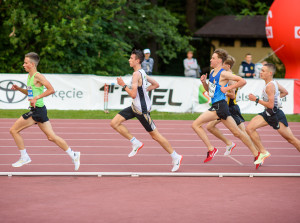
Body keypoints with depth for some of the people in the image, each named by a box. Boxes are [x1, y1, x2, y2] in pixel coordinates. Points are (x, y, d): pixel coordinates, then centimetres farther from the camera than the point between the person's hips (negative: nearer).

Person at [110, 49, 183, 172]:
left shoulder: (136, 74, -20)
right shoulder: (142, 72, 9)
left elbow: (133, 95, -25)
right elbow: (156, 84, 20)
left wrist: (123, 85, -15)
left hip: (142, 109, -10)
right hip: (136, 107, 10)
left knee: (155, 135, -1)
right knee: (114, 123, 3)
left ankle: (175, 157, 9)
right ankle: (136, 143, 10)